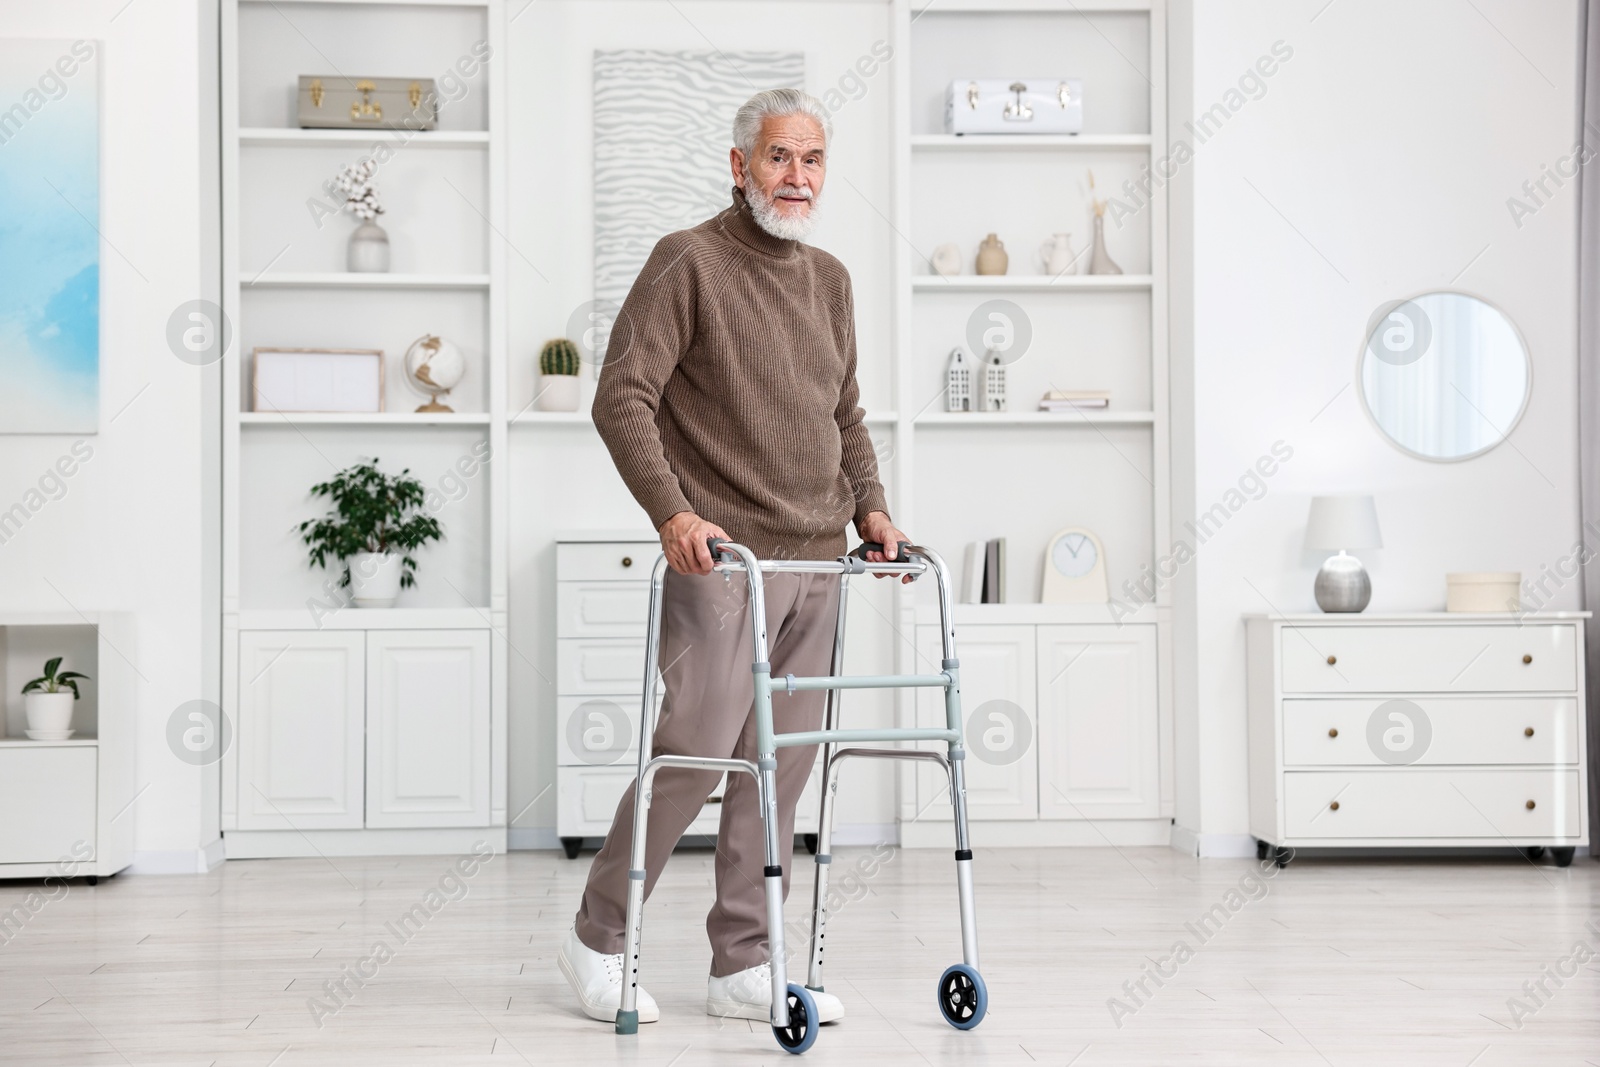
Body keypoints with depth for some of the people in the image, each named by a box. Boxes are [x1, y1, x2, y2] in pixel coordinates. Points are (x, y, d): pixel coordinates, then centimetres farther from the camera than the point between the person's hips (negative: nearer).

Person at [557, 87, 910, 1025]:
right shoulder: (689, 262, -4)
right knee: (696, 752, -8)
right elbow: (622, 399, -11)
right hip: (721, 559, -7)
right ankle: (598, 938, 11)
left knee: (783, 763, 6)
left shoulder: (830, 280, 17)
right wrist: (673, 510, -22)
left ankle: (743, 967, 14)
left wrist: (871, 506, 10)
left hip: (817, 562, 7)